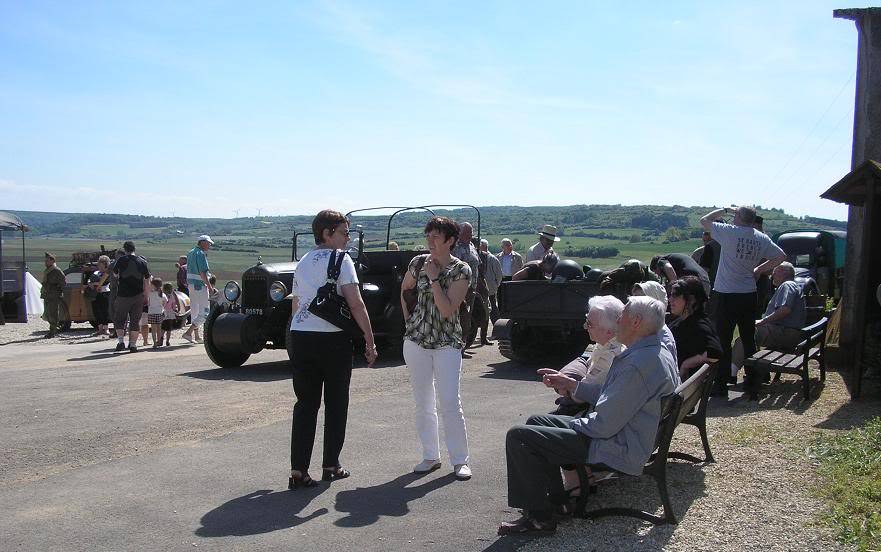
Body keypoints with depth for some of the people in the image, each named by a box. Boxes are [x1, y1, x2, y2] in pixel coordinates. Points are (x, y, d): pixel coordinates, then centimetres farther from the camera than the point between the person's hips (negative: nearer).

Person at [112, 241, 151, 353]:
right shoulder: (142, 261, 2)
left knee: (119, 319, 12)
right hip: (138, 296, 2)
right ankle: (133, 345, 7)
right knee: (135, 321, 7)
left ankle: (120, 341, 0)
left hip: (123, 295, -2)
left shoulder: (121, 260, -3)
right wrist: (145, 294, 12)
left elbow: (114, 274, 13)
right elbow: (147, 280, 4)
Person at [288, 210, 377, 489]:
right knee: (335, 403, 9)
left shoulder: (303, 262, 15)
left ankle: (298, 471, 4)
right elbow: (355, 303, -14)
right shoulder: (340, 259, -6)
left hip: (299, 337, 6)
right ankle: (331, 466, 17)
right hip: (333, 338, -6)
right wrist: (370, 340, -10)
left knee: (305, 403, 8)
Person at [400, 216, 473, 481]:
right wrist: (409, 321, 13)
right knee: (423, 403, 10)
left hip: (447, 343, -4)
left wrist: (434, 279, -17)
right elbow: (404, 291, 20)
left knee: (450, 403, -7)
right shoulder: (418, 262, 2)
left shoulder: (461, 270, -9)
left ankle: (460, 460, 5)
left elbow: (447, 309, -18)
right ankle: (431, 456, 22)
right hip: (416, 340, 4)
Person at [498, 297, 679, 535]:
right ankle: (557, 498, 25)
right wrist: (571, 384, 12)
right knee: (536, 421, 21)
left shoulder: (639, 363, -28)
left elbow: (604, 425, -26)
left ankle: (539, 516, 1)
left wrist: (573, 424, -7)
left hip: (618, 449, -11)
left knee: (518, 436, -11)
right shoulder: (656, 353, 7)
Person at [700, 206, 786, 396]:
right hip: (749, 295, 5)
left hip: (725, 296, -5)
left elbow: (704, 220, 0)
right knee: (749, 340, 15)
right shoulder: (761, 238, 3)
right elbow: (781, 256, 13)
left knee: (723, 341, 0)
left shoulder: (729, 232, -11)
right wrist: (759, 269, 16)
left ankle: (721, 385, 2)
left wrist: (724, 209, 10)